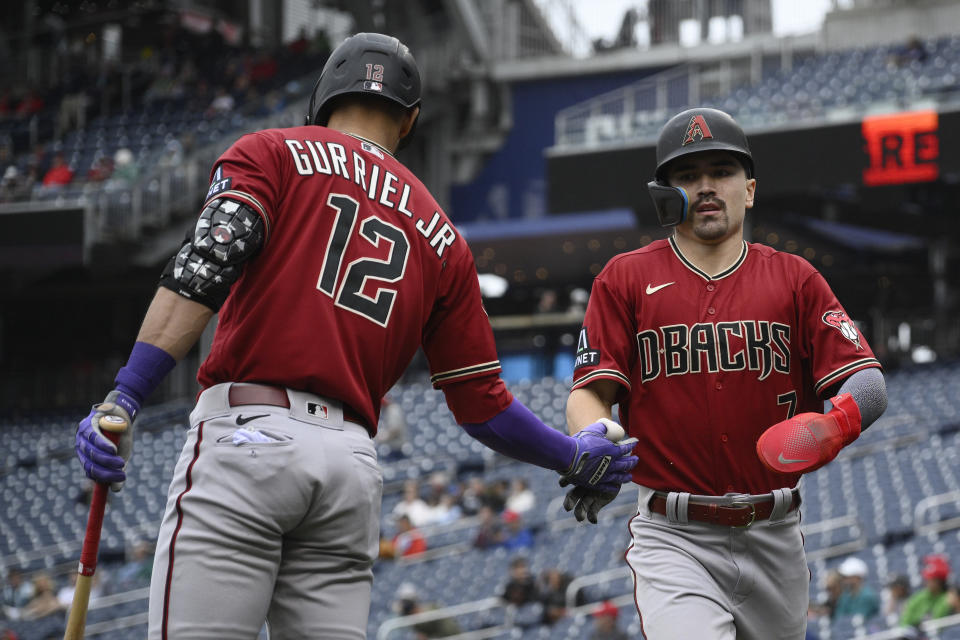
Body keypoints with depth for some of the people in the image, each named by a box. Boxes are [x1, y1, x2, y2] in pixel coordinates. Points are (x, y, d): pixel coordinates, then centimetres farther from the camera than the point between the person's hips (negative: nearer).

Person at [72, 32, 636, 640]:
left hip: (245, 435, -4)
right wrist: (575, 456, 35)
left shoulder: (272, 152, 10)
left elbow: (204, 269, -8)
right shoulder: (443, 237, 21)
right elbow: (482, 404, 19)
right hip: (355, 467, 5)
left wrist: (125, 397, -16)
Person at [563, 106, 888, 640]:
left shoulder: (794, 278, 8)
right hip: (674, 540, -3)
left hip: (775, 541, 3)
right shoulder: (626, 278, 6)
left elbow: (868, 384, -1)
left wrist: (834, 422, -25)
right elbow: (589, 393, -1)